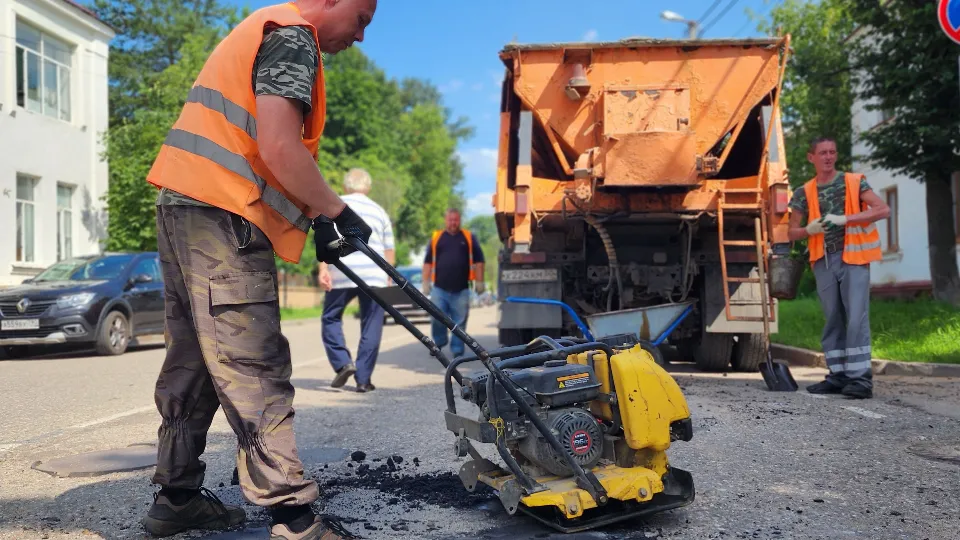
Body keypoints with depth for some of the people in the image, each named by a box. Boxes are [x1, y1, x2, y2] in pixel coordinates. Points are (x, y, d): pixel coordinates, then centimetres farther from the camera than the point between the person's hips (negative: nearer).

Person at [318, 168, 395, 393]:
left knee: (331, 319, 14)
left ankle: (343, 363, -3)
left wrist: (323, 269, -8)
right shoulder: (379, 211, 19)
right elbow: (389, 250, 17)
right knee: (371, 328, 6)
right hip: (374, 275, 2)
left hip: (342, 273, -1)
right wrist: (389, 279, 24)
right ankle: (363, 379, 5)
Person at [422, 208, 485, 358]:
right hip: (439, 288, 0)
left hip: (461, 290, 0)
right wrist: (426, 282, 4)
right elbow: (428, 261, 10)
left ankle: (457, 350, 10)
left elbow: (478, 260, 8)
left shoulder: (468, 238, 9)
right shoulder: (436, 237, 10)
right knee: (437, 318, -2)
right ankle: (439, 342, 22)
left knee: (459, 322, 1)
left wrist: (479, 281, 2)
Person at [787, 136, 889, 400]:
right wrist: (809, 230, -12)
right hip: (823, 261, 3)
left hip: (853, 258, -3)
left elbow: (883, 209, -7)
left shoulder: (854, 182, 2)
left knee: (856, 318, -9)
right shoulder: (804, 193, 8)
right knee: (832, 319, 8)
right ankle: (838, 375, 14)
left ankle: (860, 378, -7)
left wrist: (845, 219, -16)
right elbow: (792, 231, 10)